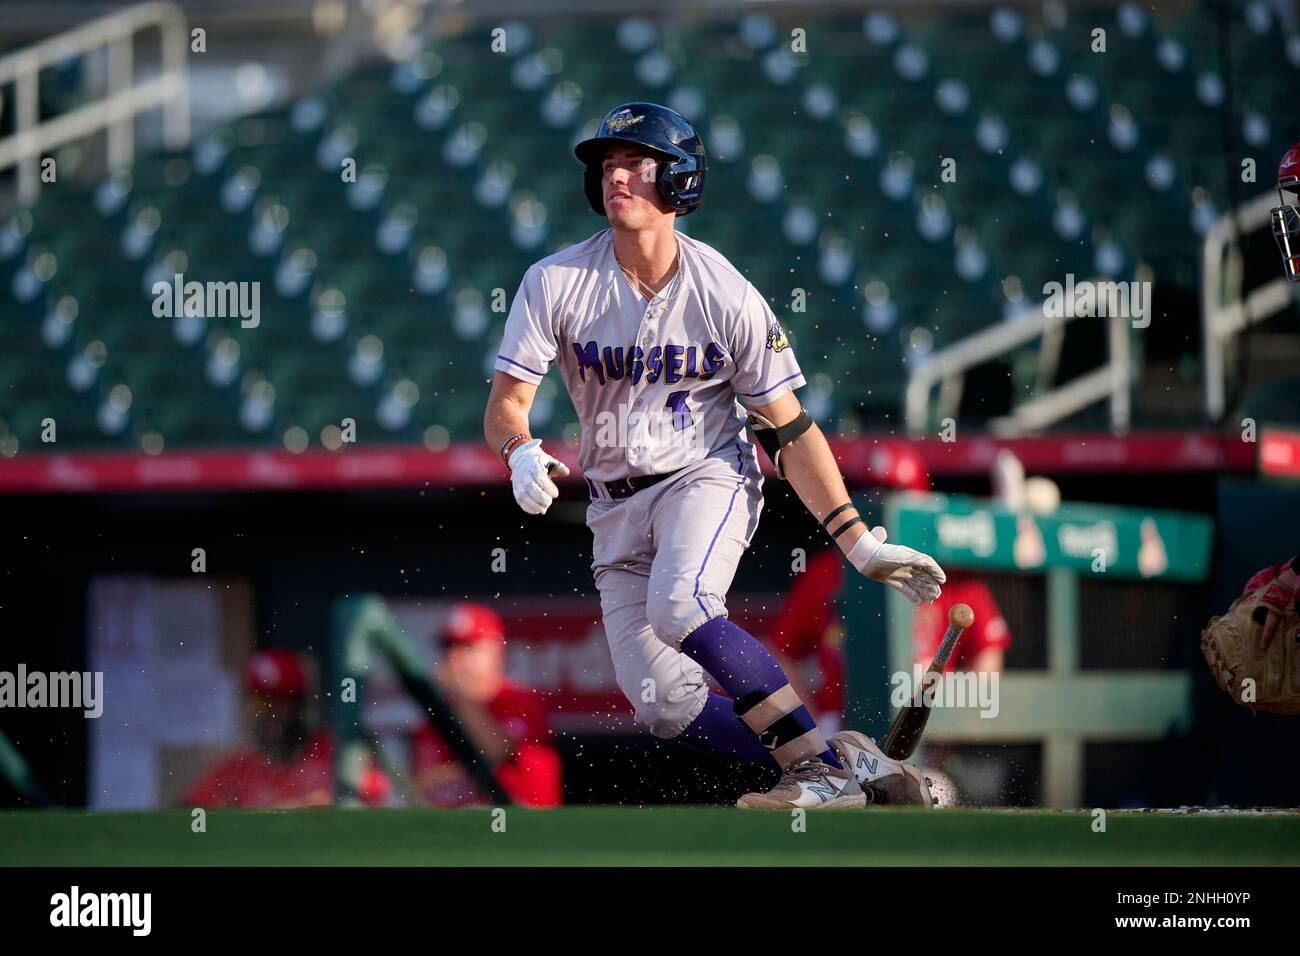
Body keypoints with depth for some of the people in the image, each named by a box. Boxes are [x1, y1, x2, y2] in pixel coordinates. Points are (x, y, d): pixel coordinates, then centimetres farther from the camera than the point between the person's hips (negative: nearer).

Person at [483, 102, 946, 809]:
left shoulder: (726, 295, -11)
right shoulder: (555, 283, -7)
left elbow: (790, 431, -5)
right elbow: (505, 404, -6)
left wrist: (858, 543, -11)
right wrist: (522, 454, -30)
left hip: (706, 478, -3)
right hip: (615, 506, 3)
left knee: (679, 607, -35)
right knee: (663, 705, -12)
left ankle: (823, 765, -28)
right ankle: (844, 764, -2)